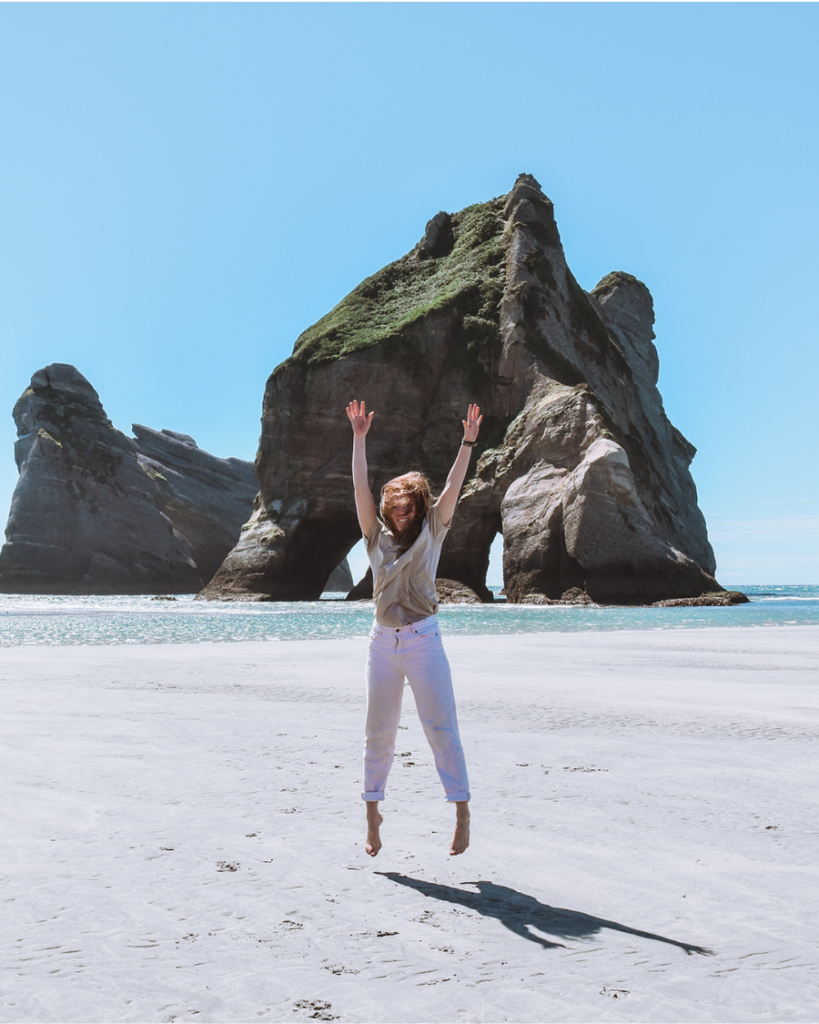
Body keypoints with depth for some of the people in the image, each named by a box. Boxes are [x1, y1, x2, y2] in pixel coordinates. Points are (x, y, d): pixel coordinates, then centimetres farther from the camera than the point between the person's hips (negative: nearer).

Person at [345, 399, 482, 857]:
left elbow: (453, 489, -3)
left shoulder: (431, 532, 5)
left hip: (424, 639, -2)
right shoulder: (377, 536, 9)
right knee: (379, 732, 9)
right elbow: (361, 488, 3)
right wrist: (360, 438, -1)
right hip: (383, 642, 2)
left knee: (442, 727, -4)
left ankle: (462, 810, 3)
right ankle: (372, 811, 21)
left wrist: (468, 442, -10)